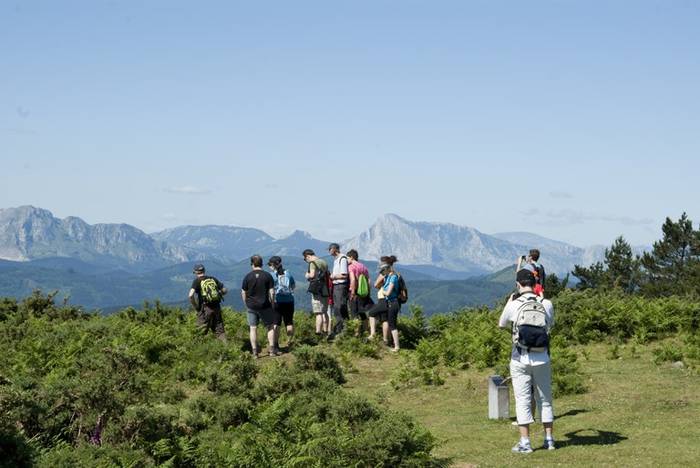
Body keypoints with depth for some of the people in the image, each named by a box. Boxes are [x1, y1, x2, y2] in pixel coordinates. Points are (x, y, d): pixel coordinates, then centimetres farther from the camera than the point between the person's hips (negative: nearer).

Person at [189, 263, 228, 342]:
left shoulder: (197, 281, -3)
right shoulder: (213, 279, 10)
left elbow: (191, 295, -17)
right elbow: (225, 290, 11)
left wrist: (195, 306, -4)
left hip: (205, 309, -4)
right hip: (216, 307, 4)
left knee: (202, 331, 6)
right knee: (219, 329, 12)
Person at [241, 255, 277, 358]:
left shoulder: (248, 277, -3)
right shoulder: (267, 275, -5)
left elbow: (243, 293, 1)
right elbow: (272, 292, -6)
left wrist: (247, 304, 13)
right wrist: (271, 303, 6)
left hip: (252, 307, 1)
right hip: (265, 306, -1)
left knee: (253, 328, 6)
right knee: (270, 327, 11)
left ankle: (255, 352, 5)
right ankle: (272, 350, 7)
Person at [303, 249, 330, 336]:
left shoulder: (313, 263, -7)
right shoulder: (324, 262, 18)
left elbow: (312, 275, -18)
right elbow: (328, 275, 20)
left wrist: (307, 275, 1)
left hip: (317, 290, -8)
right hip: (326, 290, 8)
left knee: (318, 313, -11)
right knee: (324, 312, 15)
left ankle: (318, 332, -14)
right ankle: (325, 331, 19)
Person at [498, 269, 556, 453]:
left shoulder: (513, 305, -10)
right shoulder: (547, 304, -3)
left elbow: (502, 324, 9)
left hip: (520, 359, -2)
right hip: (542, 358, 2)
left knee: (523, 401, 3)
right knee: (545, 399, 14)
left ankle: (525, 442, 2)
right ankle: (549, 439, 17)